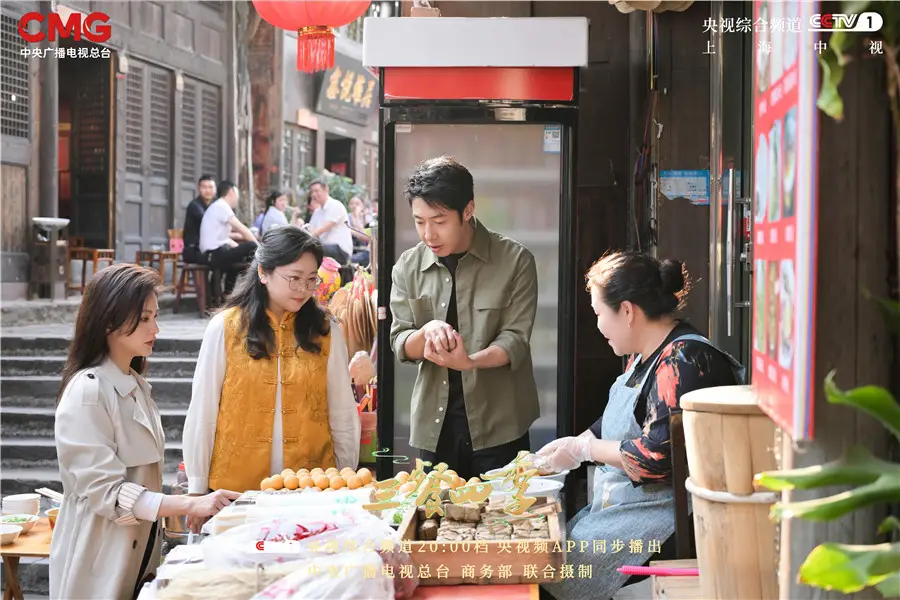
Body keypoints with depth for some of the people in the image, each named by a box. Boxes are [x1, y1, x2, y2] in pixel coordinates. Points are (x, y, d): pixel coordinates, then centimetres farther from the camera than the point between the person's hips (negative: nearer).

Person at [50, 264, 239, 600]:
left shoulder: (135, 385, 11)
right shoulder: (87, 391, -16)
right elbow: (105, 491, -20)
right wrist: (190, 505, -24)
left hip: (139, 560, 8)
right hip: (99, 569, -8)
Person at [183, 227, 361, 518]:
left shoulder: (326, 332, 2)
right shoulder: (226, 328, -3)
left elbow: (343, 418, 6)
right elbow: (202, 415, 0)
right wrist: (197, 491, 0)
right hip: (236, 489, -1)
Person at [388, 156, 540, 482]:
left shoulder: (515, 261, -6)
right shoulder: (408, 267, 4)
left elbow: (515, 341, -9)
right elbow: (400, 345, 3)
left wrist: (468, 361, -28)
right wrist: (428, 331, -20)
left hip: (497, 426, -3)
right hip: (434, 425, 3)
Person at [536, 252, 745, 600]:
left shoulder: (683, 361, -19)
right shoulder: (644, 355, 13)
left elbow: (657, 457, -25)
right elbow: (614, 423, 26)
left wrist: (584, 449, -13)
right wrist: (567, 446, 11)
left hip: (659, 511, -10)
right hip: (622, 503, 10)